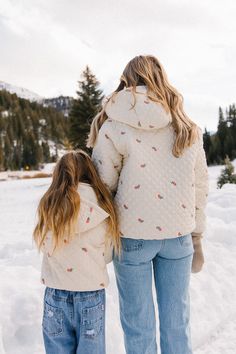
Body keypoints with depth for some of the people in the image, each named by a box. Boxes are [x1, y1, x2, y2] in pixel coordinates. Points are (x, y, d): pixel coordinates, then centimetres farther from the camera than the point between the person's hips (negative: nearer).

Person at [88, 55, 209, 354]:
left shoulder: (113, 127, -7)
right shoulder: (189, 128, 5)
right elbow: (200, 187, 8)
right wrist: (197, 237, 17)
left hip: (133, 233, -3)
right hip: (179, 233, 4)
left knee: (138, 321, 12)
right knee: (176, 318, 16)